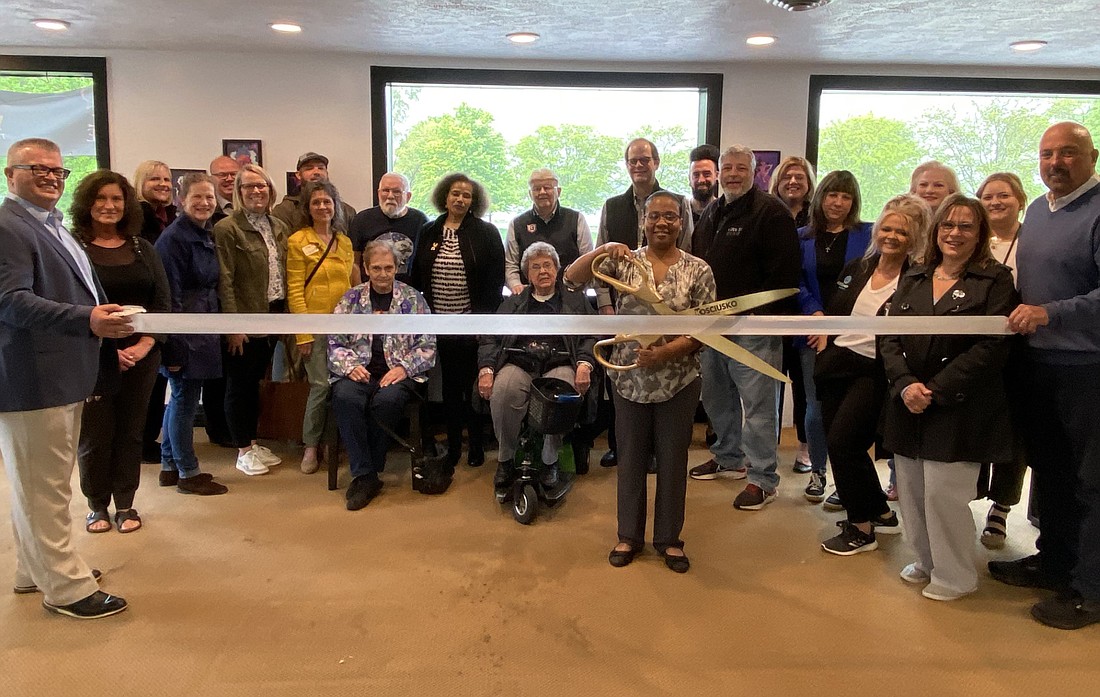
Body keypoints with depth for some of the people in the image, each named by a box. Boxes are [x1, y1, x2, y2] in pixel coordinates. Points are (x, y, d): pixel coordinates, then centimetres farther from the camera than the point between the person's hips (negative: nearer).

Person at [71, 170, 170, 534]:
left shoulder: (142, 247, 9)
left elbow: (162, 300, 5)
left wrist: (146, 343, -9)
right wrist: (108, 350, -13)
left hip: (141, 355, 3)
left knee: (130, 431, 10)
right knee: (95, 434, 5)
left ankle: (125, 504, 22)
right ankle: (97, 506, 22)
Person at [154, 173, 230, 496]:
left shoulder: (207, 235, 11)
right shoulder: (173, 237, -14)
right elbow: (170, 295, -18)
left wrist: (214, 332, 15)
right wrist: (174, 346, -19)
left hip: (204, 332, 9)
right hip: (184, 333, -9)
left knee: (181, 398, 16)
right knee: (185, 400, 1)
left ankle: (170, 466, 28)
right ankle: (188, 473, 13)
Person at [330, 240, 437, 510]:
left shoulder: (413, 298, 10)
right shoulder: (351, 298, 14)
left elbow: (428, 345, 5)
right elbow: (335, 343, 10)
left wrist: (404, 368, -10)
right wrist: (350, 366, -9)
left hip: (398, 374, -1)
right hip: (359, 373, 2)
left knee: (387, 400, -34)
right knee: (345, 397, -32)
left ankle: (366, 473, -14)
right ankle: (365, 476, -23)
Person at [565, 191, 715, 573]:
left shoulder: (698, 271, -4)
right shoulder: (624, 261, -1)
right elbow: (572, 278, -9)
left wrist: (665, 351, -21)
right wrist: (604, 250, -24)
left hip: (678, 382, -1)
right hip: (629, 379, 1)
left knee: (673, 460, 11)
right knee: (631, 458, 13)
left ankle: (669, 538, 29)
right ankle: (629, 535, 30)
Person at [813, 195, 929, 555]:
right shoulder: (855, 269, 9)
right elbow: (831, 311, 21)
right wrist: (825, 337, 5)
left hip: (874, 373, -6)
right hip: (837, 365, 6)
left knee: (842, 442, -13)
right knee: (839, 442, 10)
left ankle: (861, 528, 6)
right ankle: (881, 513, 30)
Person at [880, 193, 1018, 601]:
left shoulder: (996, 281, -2)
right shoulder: (913, 279, 12)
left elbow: (992, 346, -11)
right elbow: (889, 337, 5)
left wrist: (935, 391, -16)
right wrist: (905, 384, -12)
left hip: (959, 408, -5)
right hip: (908, 405, 5)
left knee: (943, 492, -5)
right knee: (910, 490, 10)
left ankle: (955, 577, 16)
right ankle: (928, 561, 31)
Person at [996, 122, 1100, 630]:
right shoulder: (1037, 210, 13)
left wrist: (1050, 313, -25)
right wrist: (1020, 315, 10)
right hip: (1037, 362, 8)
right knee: (1048, 469, 17)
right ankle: (1054, 561, 33)